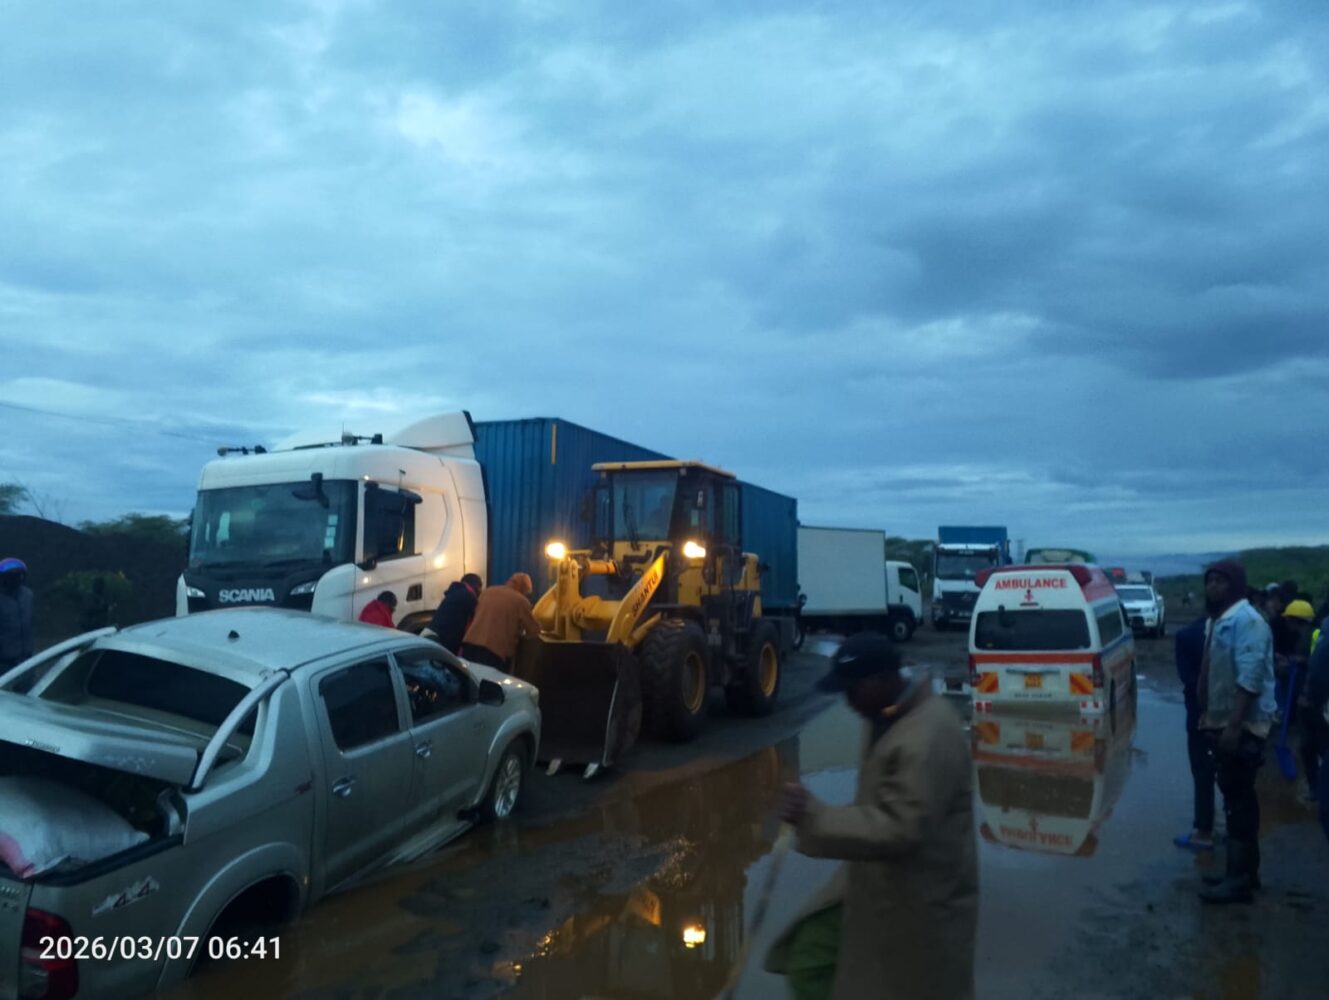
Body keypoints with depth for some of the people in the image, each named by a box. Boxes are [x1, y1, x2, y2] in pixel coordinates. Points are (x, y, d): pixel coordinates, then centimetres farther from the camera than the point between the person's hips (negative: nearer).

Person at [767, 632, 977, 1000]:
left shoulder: (928, 738, -30)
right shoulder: (891, 714, 1)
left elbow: (901, 829, -34)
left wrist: (814, 817, -35)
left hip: (919, 903, -9)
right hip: (879, 885, 9)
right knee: (812, 958, 14)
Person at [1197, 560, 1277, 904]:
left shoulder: (1247, 621, -15)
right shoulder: (1218, 620, 14)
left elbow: (1251, 678, -22)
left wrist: (1234, 726, -25)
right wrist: (1207, 715, 18)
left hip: (1241, 727, -10)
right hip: (1222, 723, 10)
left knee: (1238, 800, -5)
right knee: (1237, 798, 16)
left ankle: (1239, 879, 1)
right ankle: (1245, 870, 26)